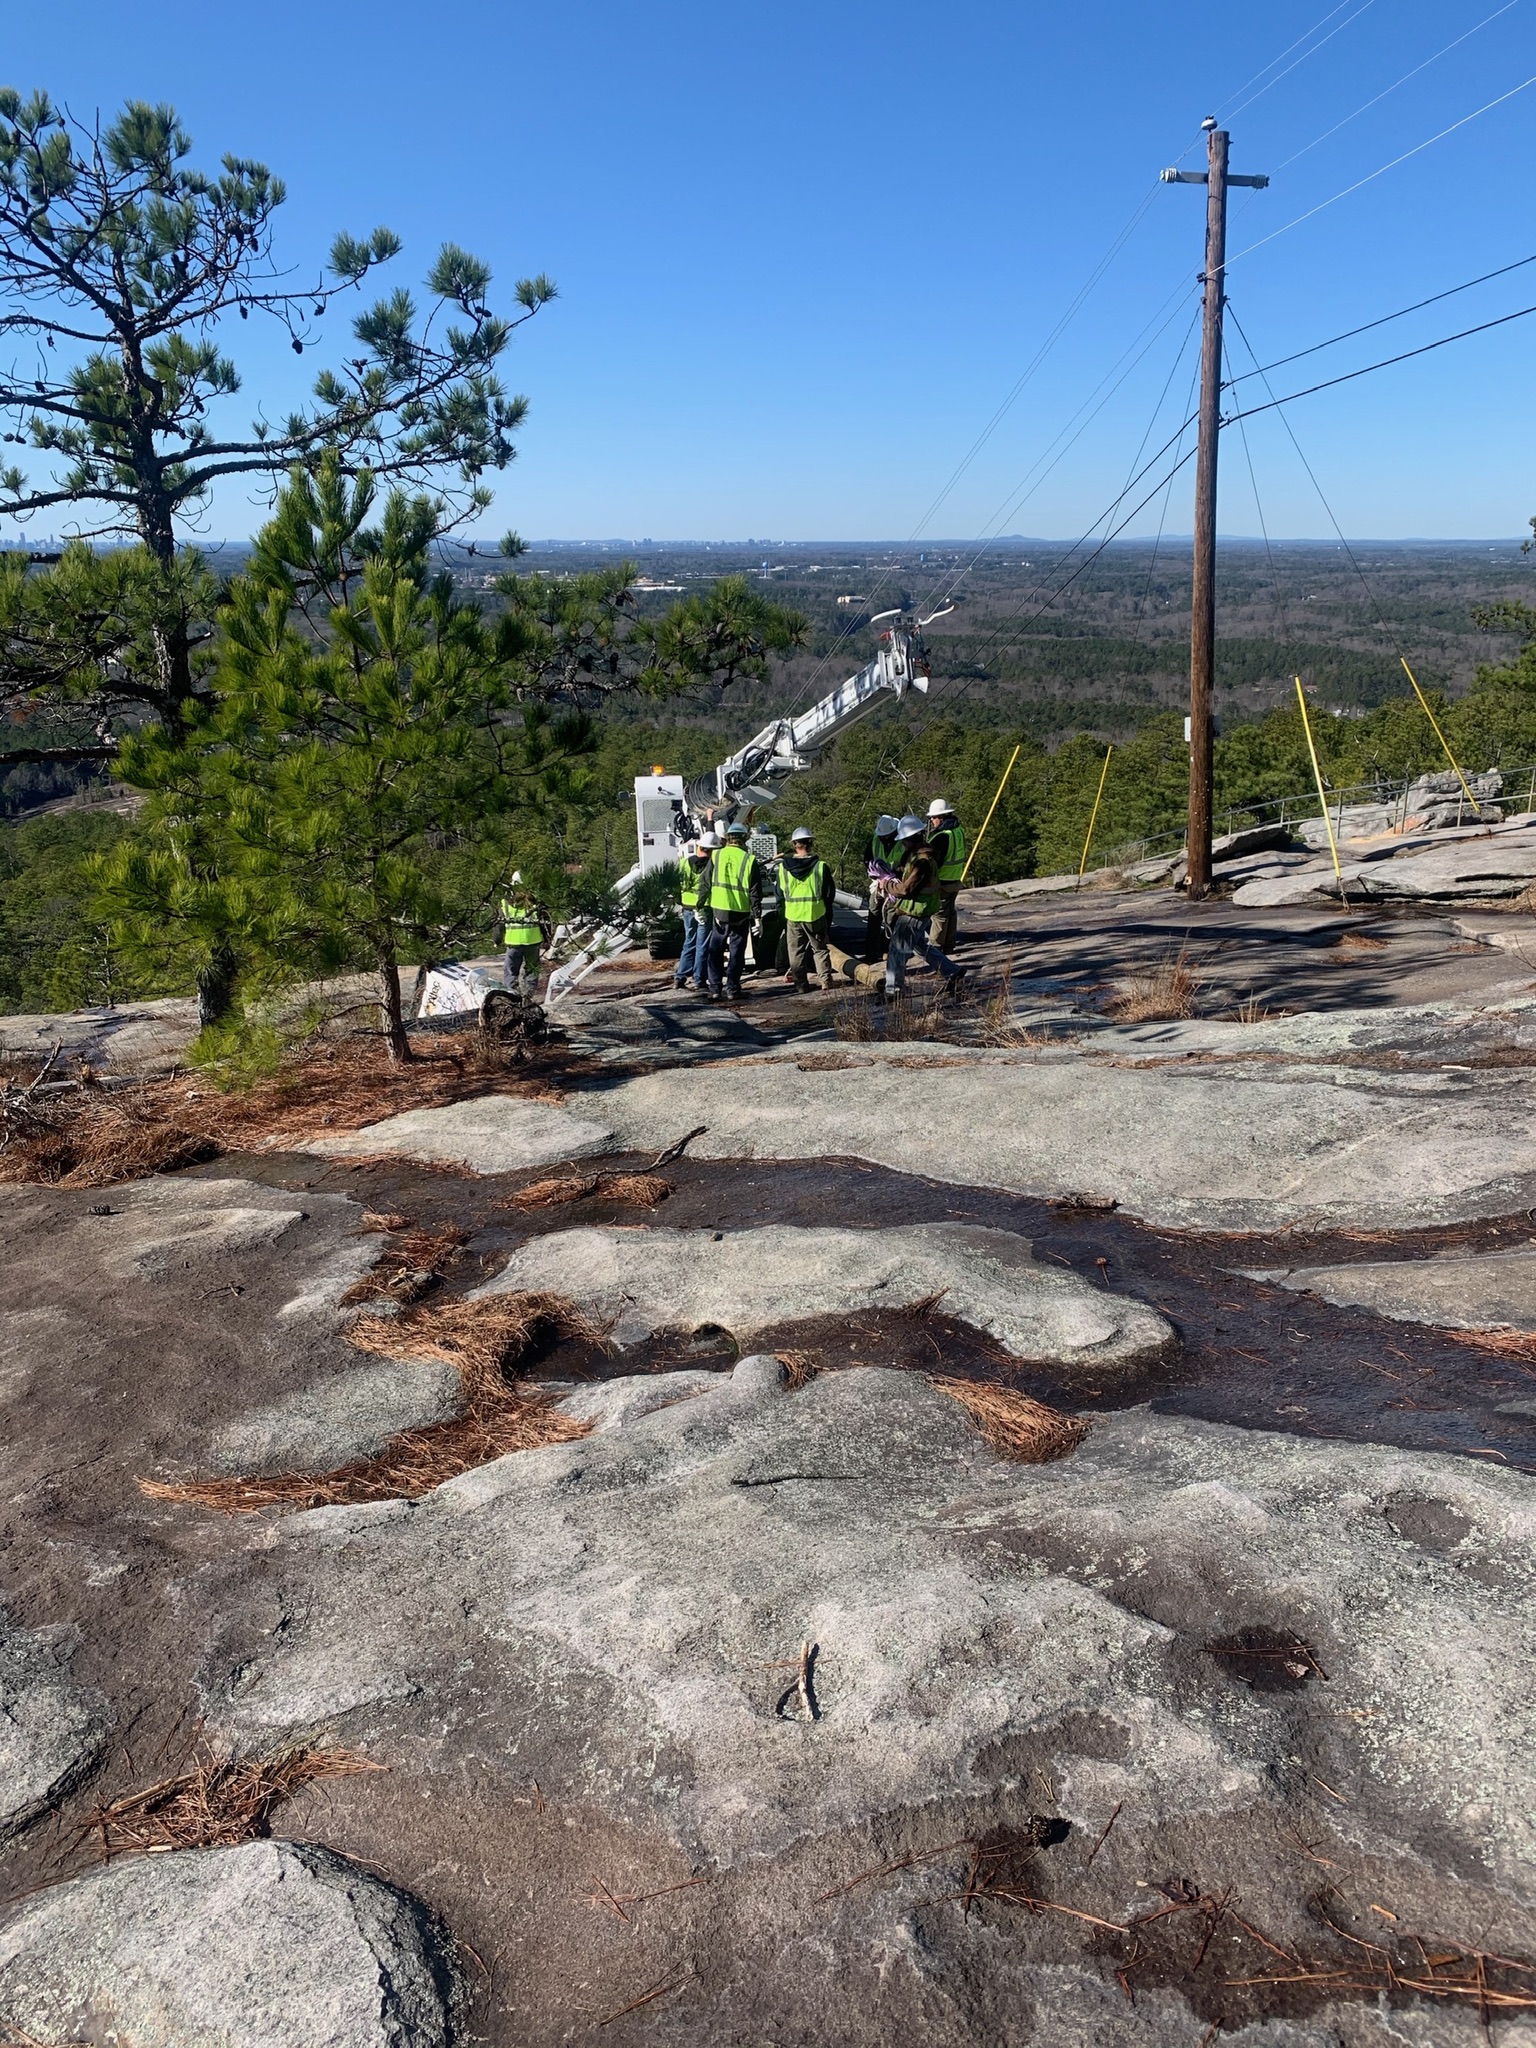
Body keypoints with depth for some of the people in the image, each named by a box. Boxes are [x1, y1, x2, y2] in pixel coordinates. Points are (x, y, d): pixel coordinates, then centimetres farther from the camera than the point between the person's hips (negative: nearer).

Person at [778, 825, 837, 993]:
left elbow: (780, 892, 6)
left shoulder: (783, 867, -6)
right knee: (820, 949, 12)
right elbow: (830, 893, -1)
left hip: (792, 916, 1)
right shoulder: (821, 866, -11)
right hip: (816, 916, -1)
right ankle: (826, 981, 1)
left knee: (796, 952, 12)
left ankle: (802, 986, 13)